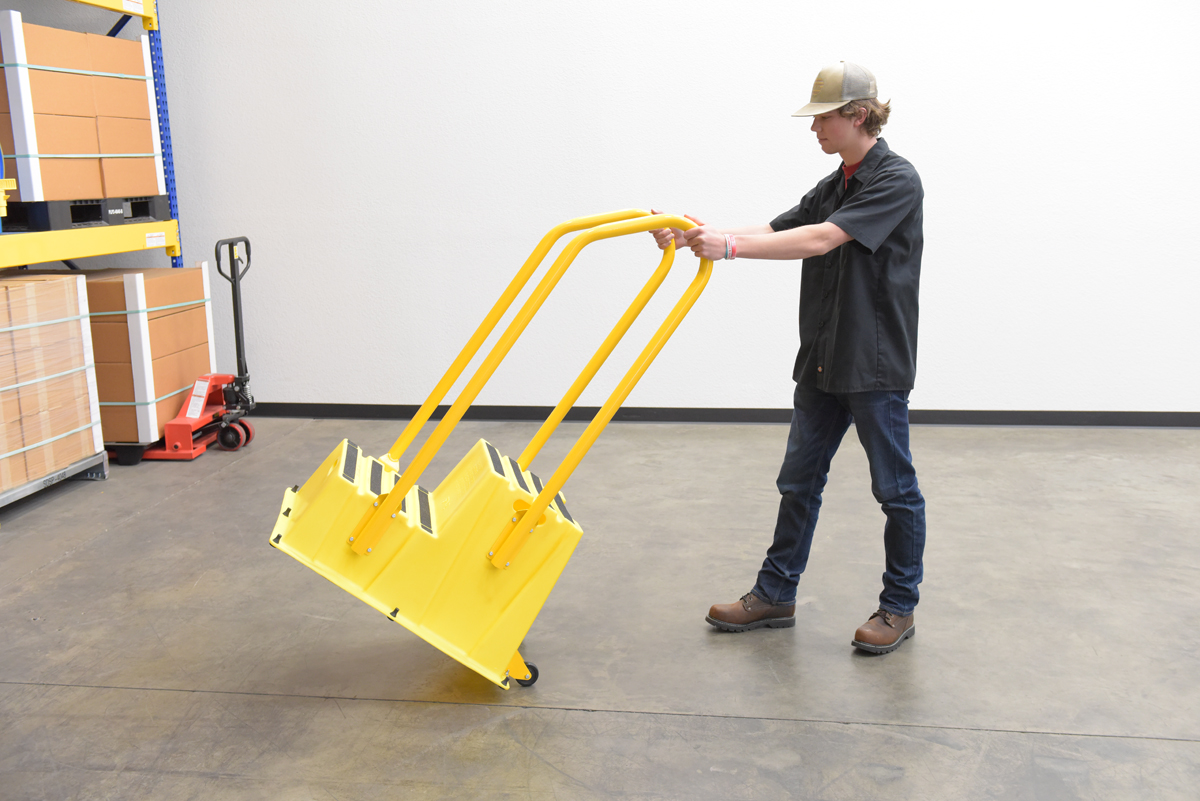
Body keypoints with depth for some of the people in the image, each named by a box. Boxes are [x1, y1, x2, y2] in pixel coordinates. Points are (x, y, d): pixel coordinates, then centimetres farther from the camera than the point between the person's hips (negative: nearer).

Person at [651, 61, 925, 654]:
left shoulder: (896, 181, -13)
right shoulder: (833, 186, 14)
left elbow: (820, 240, -25)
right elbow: (776, 231, 6)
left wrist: (730, 247, -30)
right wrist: (698, 236, -7)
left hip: (876, 363, -8)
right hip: (822, 359, 8)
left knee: (894, 488, 6)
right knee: (799, 480, 12)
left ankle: (899, 606, 21)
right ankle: (775, 595, 23)